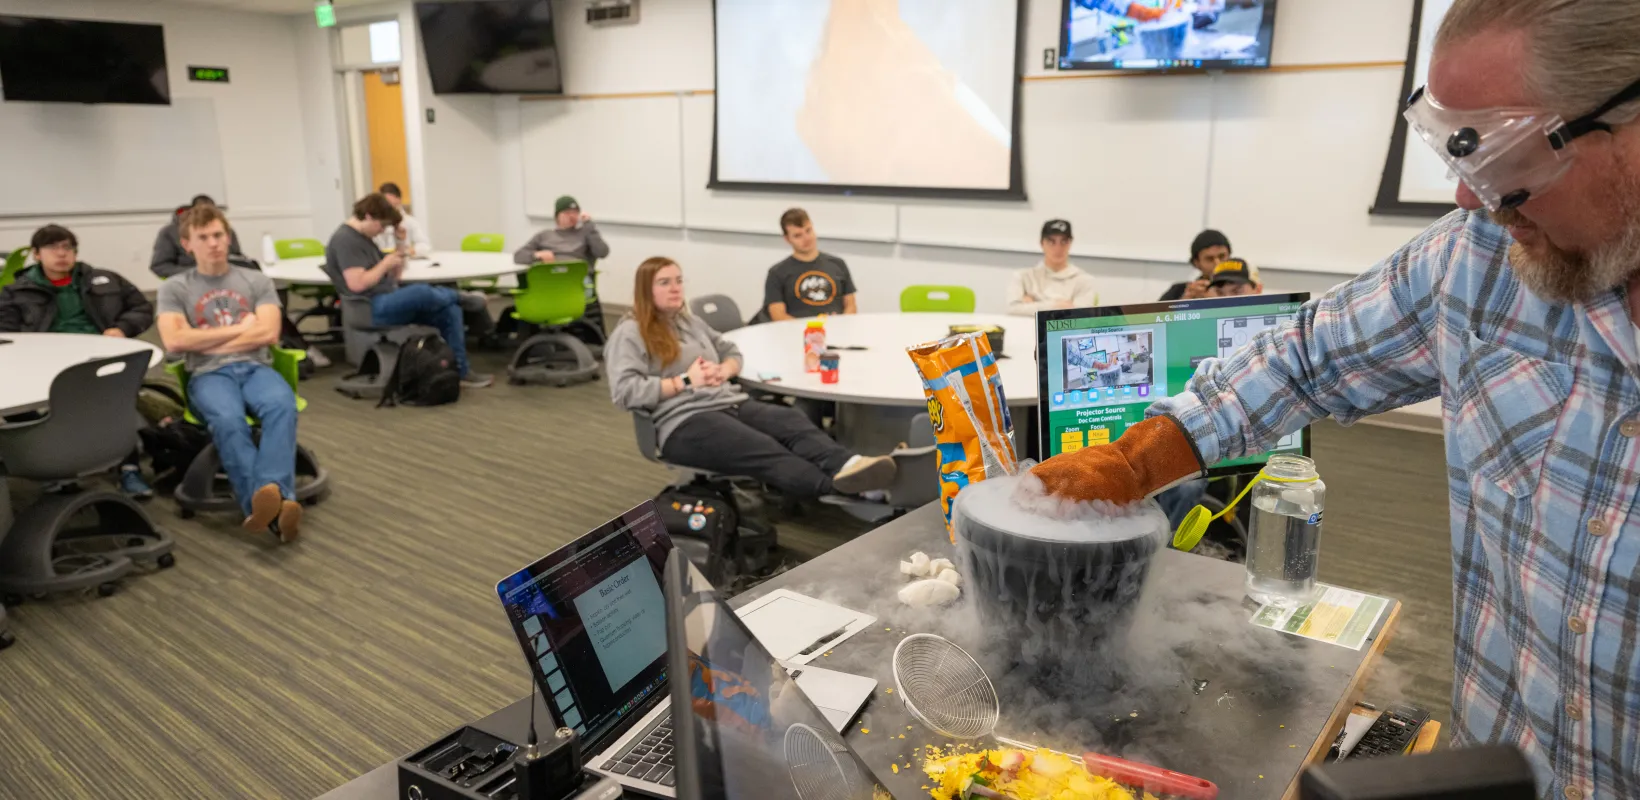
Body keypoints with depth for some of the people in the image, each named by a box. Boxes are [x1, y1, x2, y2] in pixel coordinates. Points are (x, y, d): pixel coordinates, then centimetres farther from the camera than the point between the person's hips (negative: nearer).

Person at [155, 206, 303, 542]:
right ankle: (274, 502, -56)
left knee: (282, 405, -37)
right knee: (227, 419, -38)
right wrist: (240, 328, 0)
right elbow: (175, 341, -2)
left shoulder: (256, 281, 18)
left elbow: (268, 333, 2)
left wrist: (205, 342, 0)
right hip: (209, 374, -1)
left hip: (255, 366, 1)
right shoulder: (174, 288, 15)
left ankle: (268, 498, -54)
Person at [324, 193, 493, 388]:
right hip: (370, 308, -10)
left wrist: (395, 268, -1)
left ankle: (460, 371, -5)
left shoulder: (362, 237, 19)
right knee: (421, 291, -32)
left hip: (387, 301, 10)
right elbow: (357, 284, -23)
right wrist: (386, 263, -12)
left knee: (449, 310, -5)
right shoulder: (345, 240, -12)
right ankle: (459, 296, 5)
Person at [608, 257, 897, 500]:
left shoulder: (690, 322, 26)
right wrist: (685, 381, -12)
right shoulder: (630, 333, 2)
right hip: (685, 421, -7)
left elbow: (732, 351, 30)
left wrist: (723, 371, 4)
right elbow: (624, 392, -10)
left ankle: (845, 466, -55)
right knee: (763, 449, -34)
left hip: (731, 403, 7)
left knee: (792, 420, -26)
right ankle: (840, 488, -57)